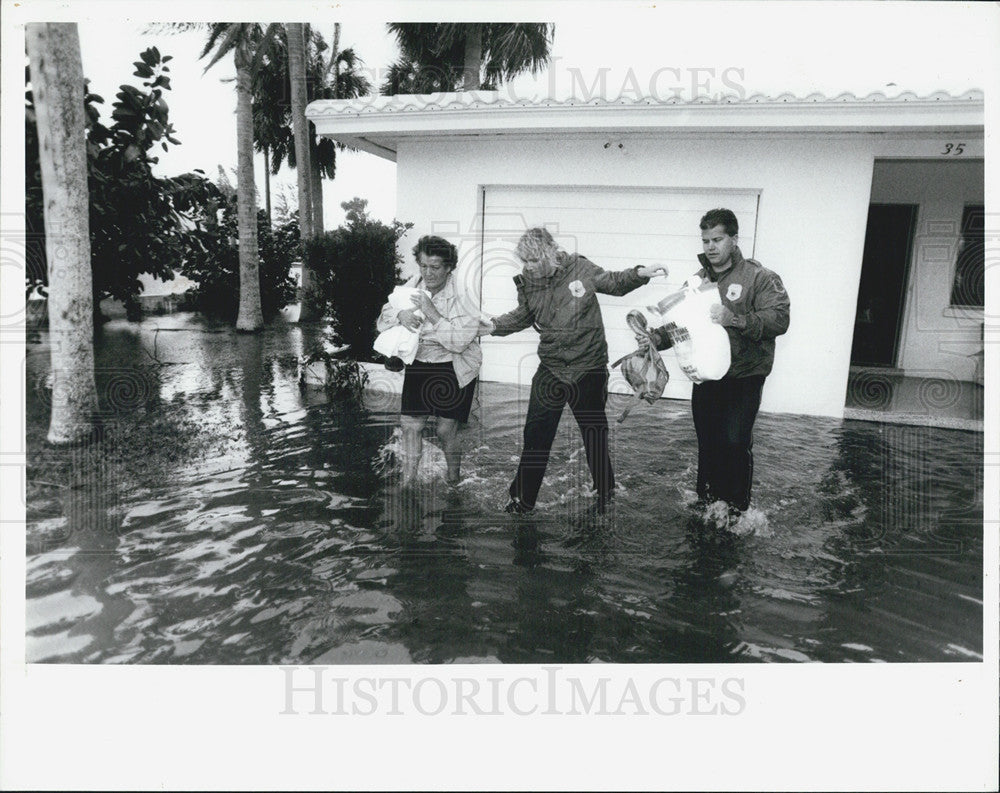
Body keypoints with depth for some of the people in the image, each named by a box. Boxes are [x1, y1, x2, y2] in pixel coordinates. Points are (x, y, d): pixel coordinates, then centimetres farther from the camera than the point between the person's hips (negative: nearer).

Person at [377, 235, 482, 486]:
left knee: (446, 430, 0)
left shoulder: (461, 299, -17)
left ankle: (453, 480, 27)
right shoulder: (413, 286, -3)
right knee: (409, 424, 2)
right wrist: (400, 315, -24)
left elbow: (459, 342, -27)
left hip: (454, 369, -4)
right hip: (418, 364, 4)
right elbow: (382, 322, -2)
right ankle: (407, 482, 20)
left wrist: (432, 313, -30)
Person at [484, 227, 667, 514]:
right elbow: (522, 316, 14)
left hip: (588, 367, -2)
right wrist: (494, 325, -1)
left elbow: (613, 283, 7)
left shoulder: (580, 268, -9)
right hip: (551, 368, 2)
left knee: (595, 433, 10)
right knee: (536, 434, 4)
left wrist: (640, 273, -7)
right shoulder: (527, 282, -3)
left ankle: (605, 496, 30)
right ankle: (522, 498, 19)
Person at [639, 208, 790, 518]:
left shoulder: (758, 277, -7)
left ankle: (737, 505, 12)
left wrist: (735, 319, -31)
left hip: (743, 378, -5)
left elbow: (779, 319, -18)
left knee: (735, 441, -8)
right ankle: (707, 497, 31)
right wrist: (656, 337, -11)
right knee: (707, 440, 14)